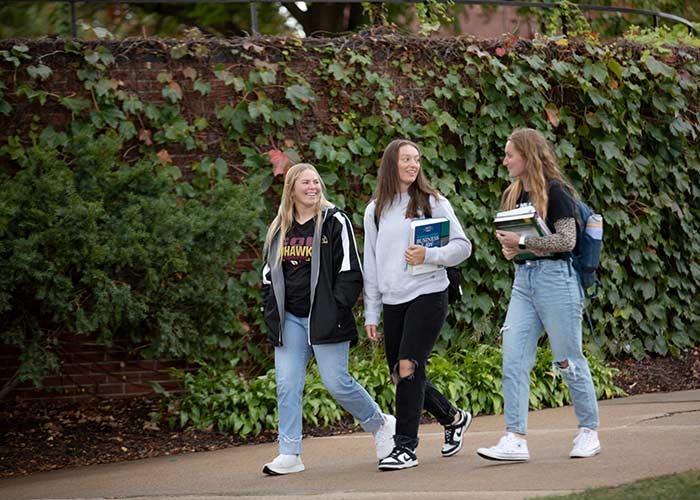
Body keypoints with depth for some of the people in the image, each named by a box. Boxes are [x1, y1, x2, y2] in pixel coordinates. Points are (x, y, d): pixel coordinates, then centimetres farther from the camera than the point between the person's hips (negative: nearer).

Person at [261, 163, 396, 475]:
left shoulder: (335, 222, -2)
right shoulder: (279, 229, 12)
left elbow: (350, 272, -5)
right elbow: (269, 274, 20)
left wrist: (335, 310, -13)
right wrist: (273, 312, 8)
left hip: (325, 318, -5)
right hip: (290, 319, 5)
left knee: (336, 382, -6)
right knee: (286, 385, -4)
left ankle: (380, 424, 19)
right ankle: (289, 455, -1)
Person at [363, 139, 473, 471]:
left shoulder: (433, 203, 2)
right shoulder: (375, 210, 12)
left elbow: (462, 246, 0)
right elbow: (371, 264, 14)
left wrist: (429, 255, -18)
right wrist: (371, 313, 11)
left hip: (428, 296, -5)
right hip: (392, 302, 5)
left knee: (408, 368, -15)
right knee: (399, 375, 8)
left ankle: (406, 446, -11)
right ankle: (453, 418, 30)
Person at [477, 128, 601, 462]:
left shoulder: (555, 191, -8)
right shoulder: (514, 195, 15)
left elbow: (567, 240, -15)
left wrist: (522, 242, -17)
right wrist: (508, 248, 1)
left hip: (556, 277, -7)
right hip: (523, 279, 7)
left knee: (568, 360, 1)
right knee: (513, 361, -4)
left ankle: (589, 432, 15)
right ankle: (515, 440, -7)